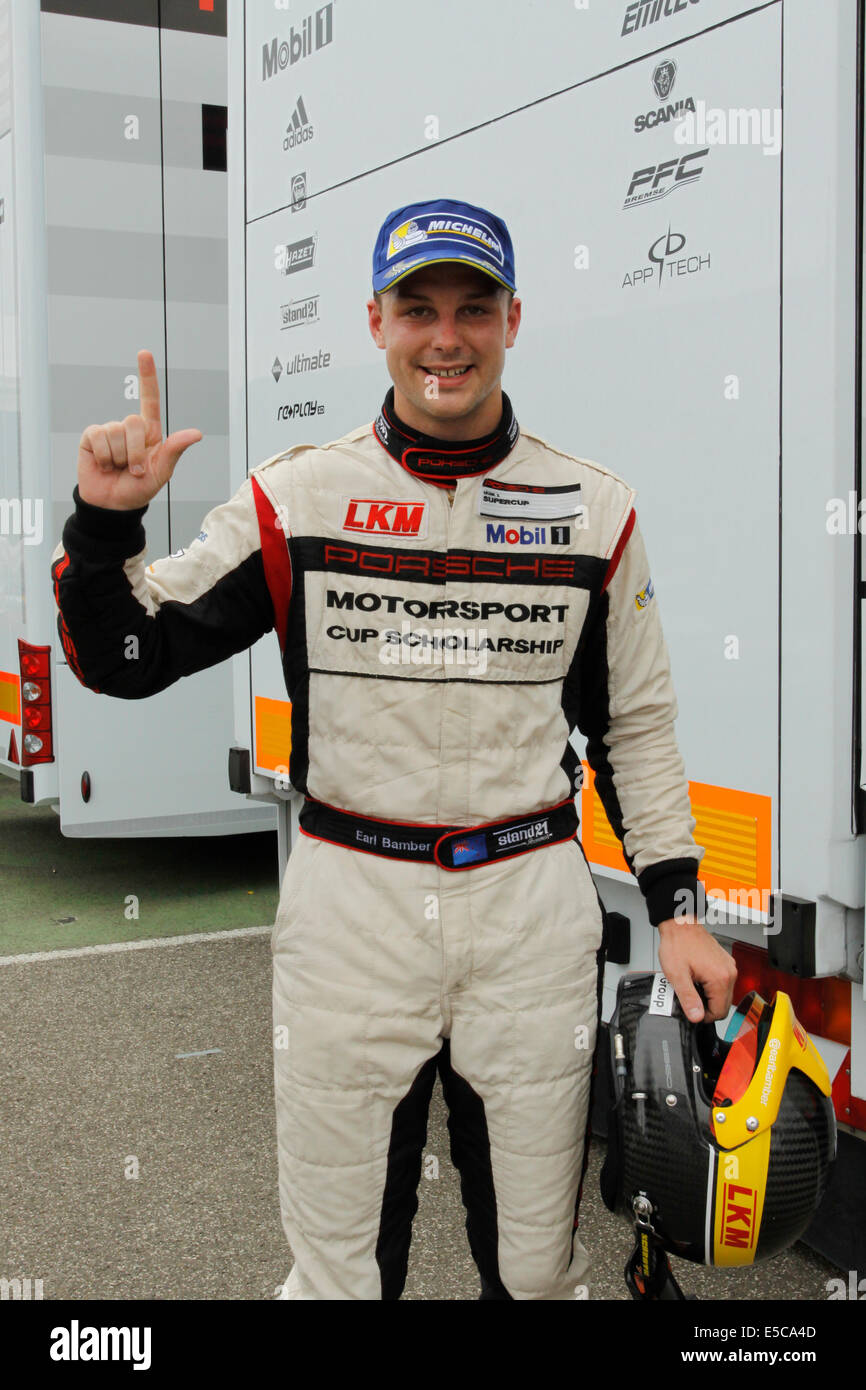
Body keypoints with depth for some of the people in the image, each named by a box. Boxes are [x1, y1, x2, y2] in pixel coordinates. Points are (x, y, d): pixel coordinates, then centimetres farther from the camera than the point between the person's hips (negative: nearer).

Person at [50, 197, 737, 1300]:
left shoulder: (593, 511, 3)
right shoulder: (295, 496, -1)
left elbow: (635, 725, 10)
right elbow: (126, 660, 0)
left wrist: (676, 907, 3)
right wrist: (105, 523, -18)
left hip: (533, 913, 1)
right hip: (348, 910, -1)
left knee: (537, 1266, 14)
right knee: (337, 1266, 12)